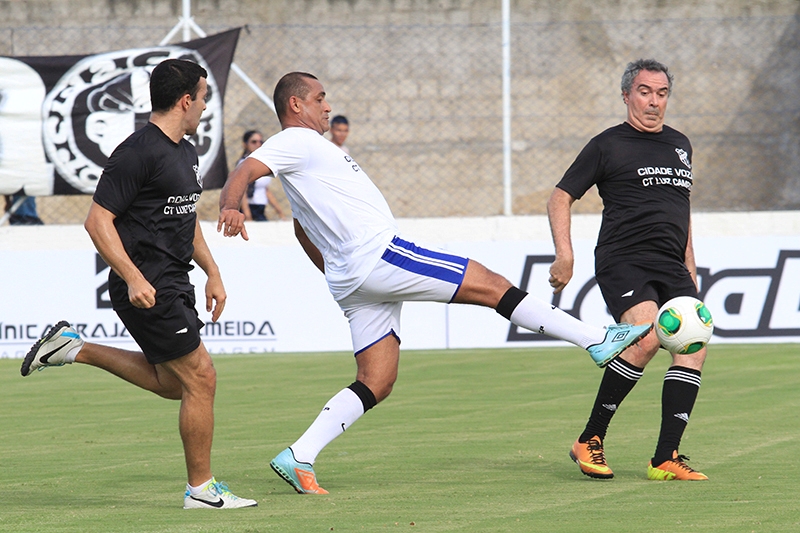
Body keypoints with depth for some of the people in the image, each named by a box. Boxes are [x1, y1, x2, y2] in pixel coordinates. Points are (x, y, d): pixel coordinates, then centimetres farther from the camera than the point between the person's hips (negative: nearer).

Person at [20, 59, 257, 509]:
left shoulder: (186, 152, 14)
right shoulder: (138, 153, -16)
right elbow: (98, 221, -18)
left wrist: (213, 273, 21)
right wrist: (133, 279, -25)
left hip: (173, 283, 10)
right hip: (147, 288, -10)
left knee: (172, 383, 17)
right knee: (200, 377, -8)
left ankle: (76, 349, 24)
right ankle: (201, 489, 1)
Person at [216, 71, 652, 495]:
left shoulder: (306, 150, 26)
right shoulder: (296, 141, -3)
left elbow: (302, 228, 36)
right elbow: (244, 171, -20)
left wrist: (338, 277, 36)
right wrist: (229, 208, -41)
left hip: (353, 280, 10)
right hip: (380, 255, -10)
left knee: (375, 384, 4)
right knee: (491, 285, -4)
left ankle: (298, 457, -8)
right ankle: (595, 340, 0)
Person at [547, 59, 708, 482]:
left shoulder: (680, 145, 21)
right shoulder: (608, 145, 2)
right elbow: (560, 197, 4)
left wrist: (689, 264, 28)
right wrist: (565, 254, -9)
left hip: (671, 267, 7)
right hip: (622, 260, -7)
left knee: (694, 344, -12)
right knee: (646, 336, -28)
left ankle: (665, 459, -10)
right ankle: (589, 441, -17)